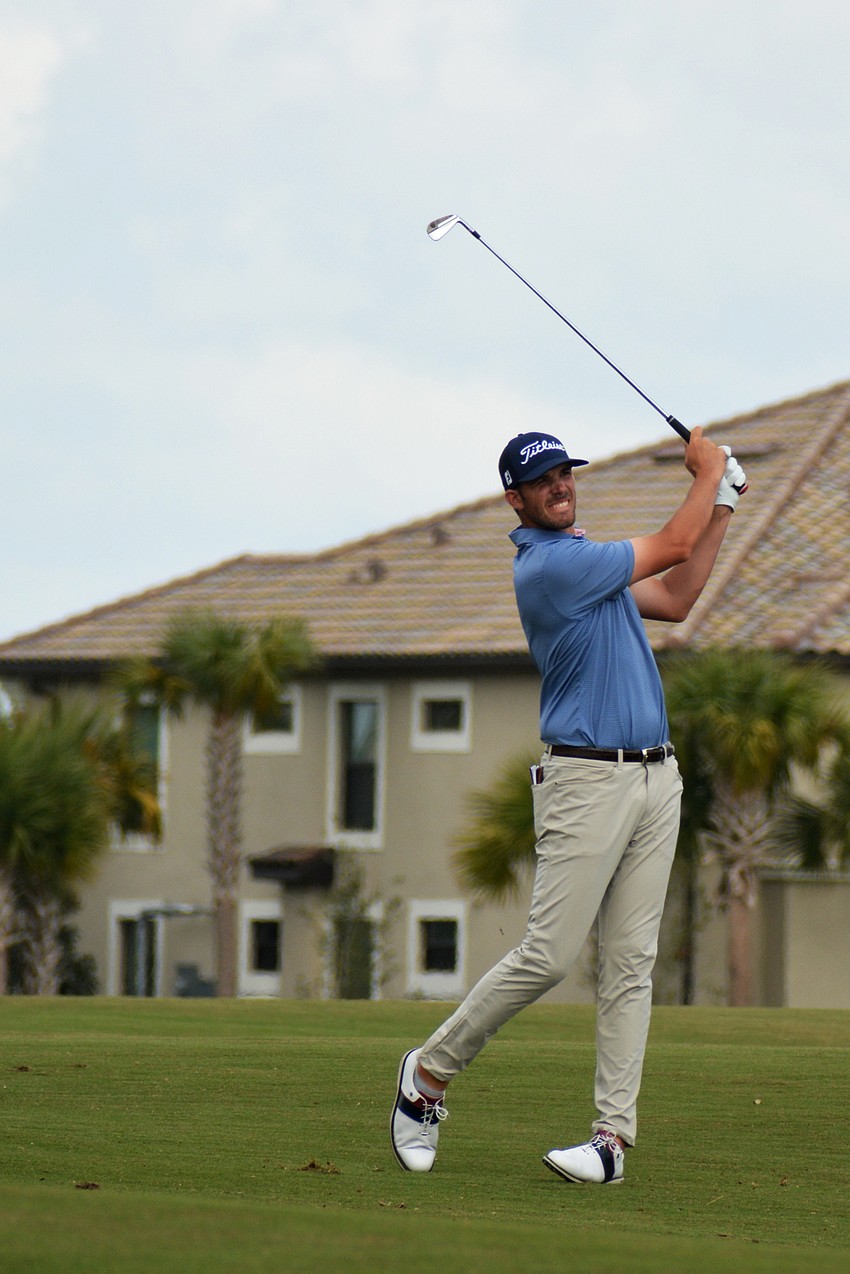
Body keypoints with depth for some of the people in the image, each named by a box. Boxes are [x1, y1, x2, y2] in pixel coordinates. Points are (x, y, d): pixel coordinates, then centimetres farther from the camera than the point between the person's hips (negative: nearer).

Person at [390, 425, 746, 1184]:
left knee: (631, 964, 1)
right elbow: (673, 545, -8)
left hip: (656, 778, 9)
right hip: (587, 778, -9)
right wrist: (708, 471, 8)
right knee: (549, 956, -10)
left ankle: (615, 1135, -1)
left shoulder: (584, 559, 17)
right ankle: (430, 1072, 8)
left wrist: (723, 505, 19)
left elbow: (674, 599, 22)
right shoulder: (549, 565, -13)